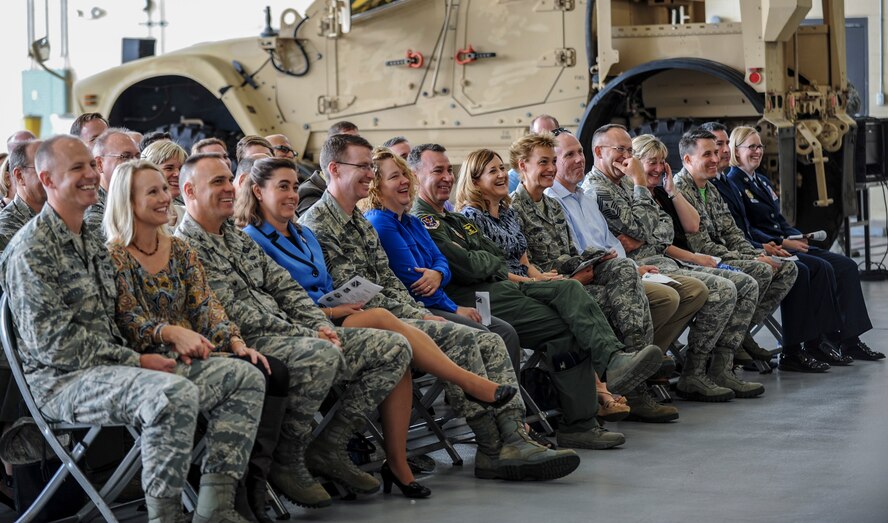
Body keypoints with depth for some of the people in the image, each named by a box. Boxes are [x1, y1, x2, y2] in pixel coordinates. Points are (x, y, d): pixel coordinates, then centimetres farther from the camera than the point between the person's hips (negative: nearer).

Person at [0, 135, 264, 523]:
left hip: (114, 365, 9)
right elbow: (52, 343, -17)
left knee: (244, 378, 0)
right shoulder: (31, 249, -11)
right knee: (175, 393, -37)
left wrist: (169, 344, 5)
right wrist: (137, 361, -15)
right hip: (64, 379, -9)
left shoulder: (93, 240, 18)